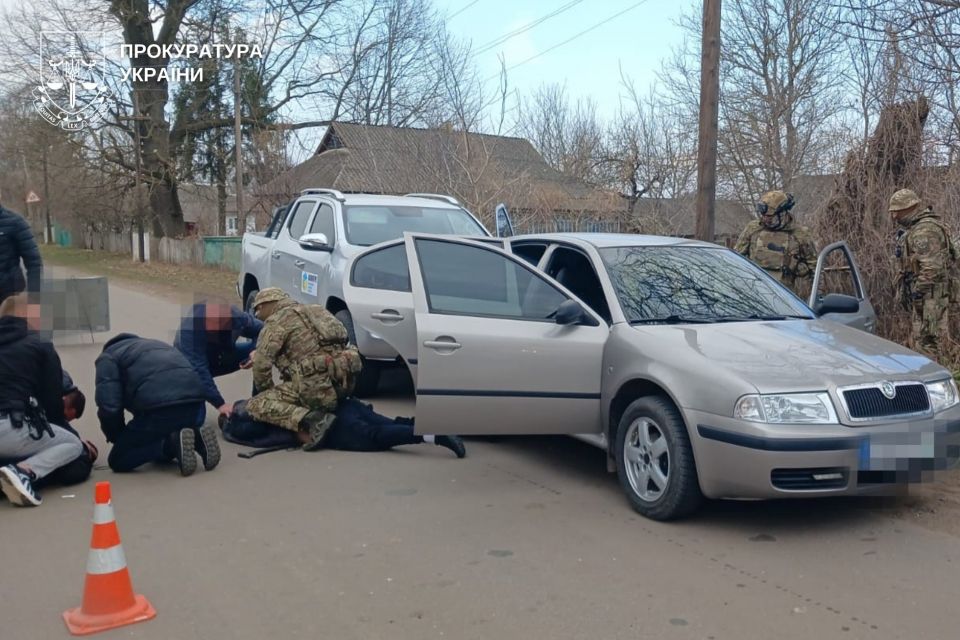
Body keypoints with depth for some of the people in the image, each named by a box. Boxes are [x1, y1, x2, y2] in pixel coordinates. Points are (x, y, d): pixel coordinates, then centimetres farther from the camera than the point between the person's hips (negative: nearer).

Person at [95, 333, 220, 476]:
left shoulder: (107, 358, 18)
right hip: (195, 401, 7)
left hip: (160, 408, -7)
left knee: (118, 460, 13)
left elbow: (109, 406, 1)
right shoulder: (157, 345, 38)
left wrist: (117, 438, 19)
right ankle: (196, 437, 5)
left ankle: (173, 443, -8)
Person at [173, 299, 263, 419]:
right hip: (192, 367, -4)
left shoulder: (237, 317, -27)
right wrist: (220, 404, -45)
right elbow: (199, 371, -41)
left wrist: (256, 351, -32)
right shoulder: (189, 329, -40)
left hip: (222, 356, 5)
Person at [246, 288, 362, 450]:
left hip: (319, 385, -8)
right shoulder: (311, 311, 27)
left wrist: (266, 392, 14)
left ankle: (309, 419, -20)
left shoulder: (276, 321, 3)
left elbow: (262, 364, -3)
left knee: (257, 405, -2)